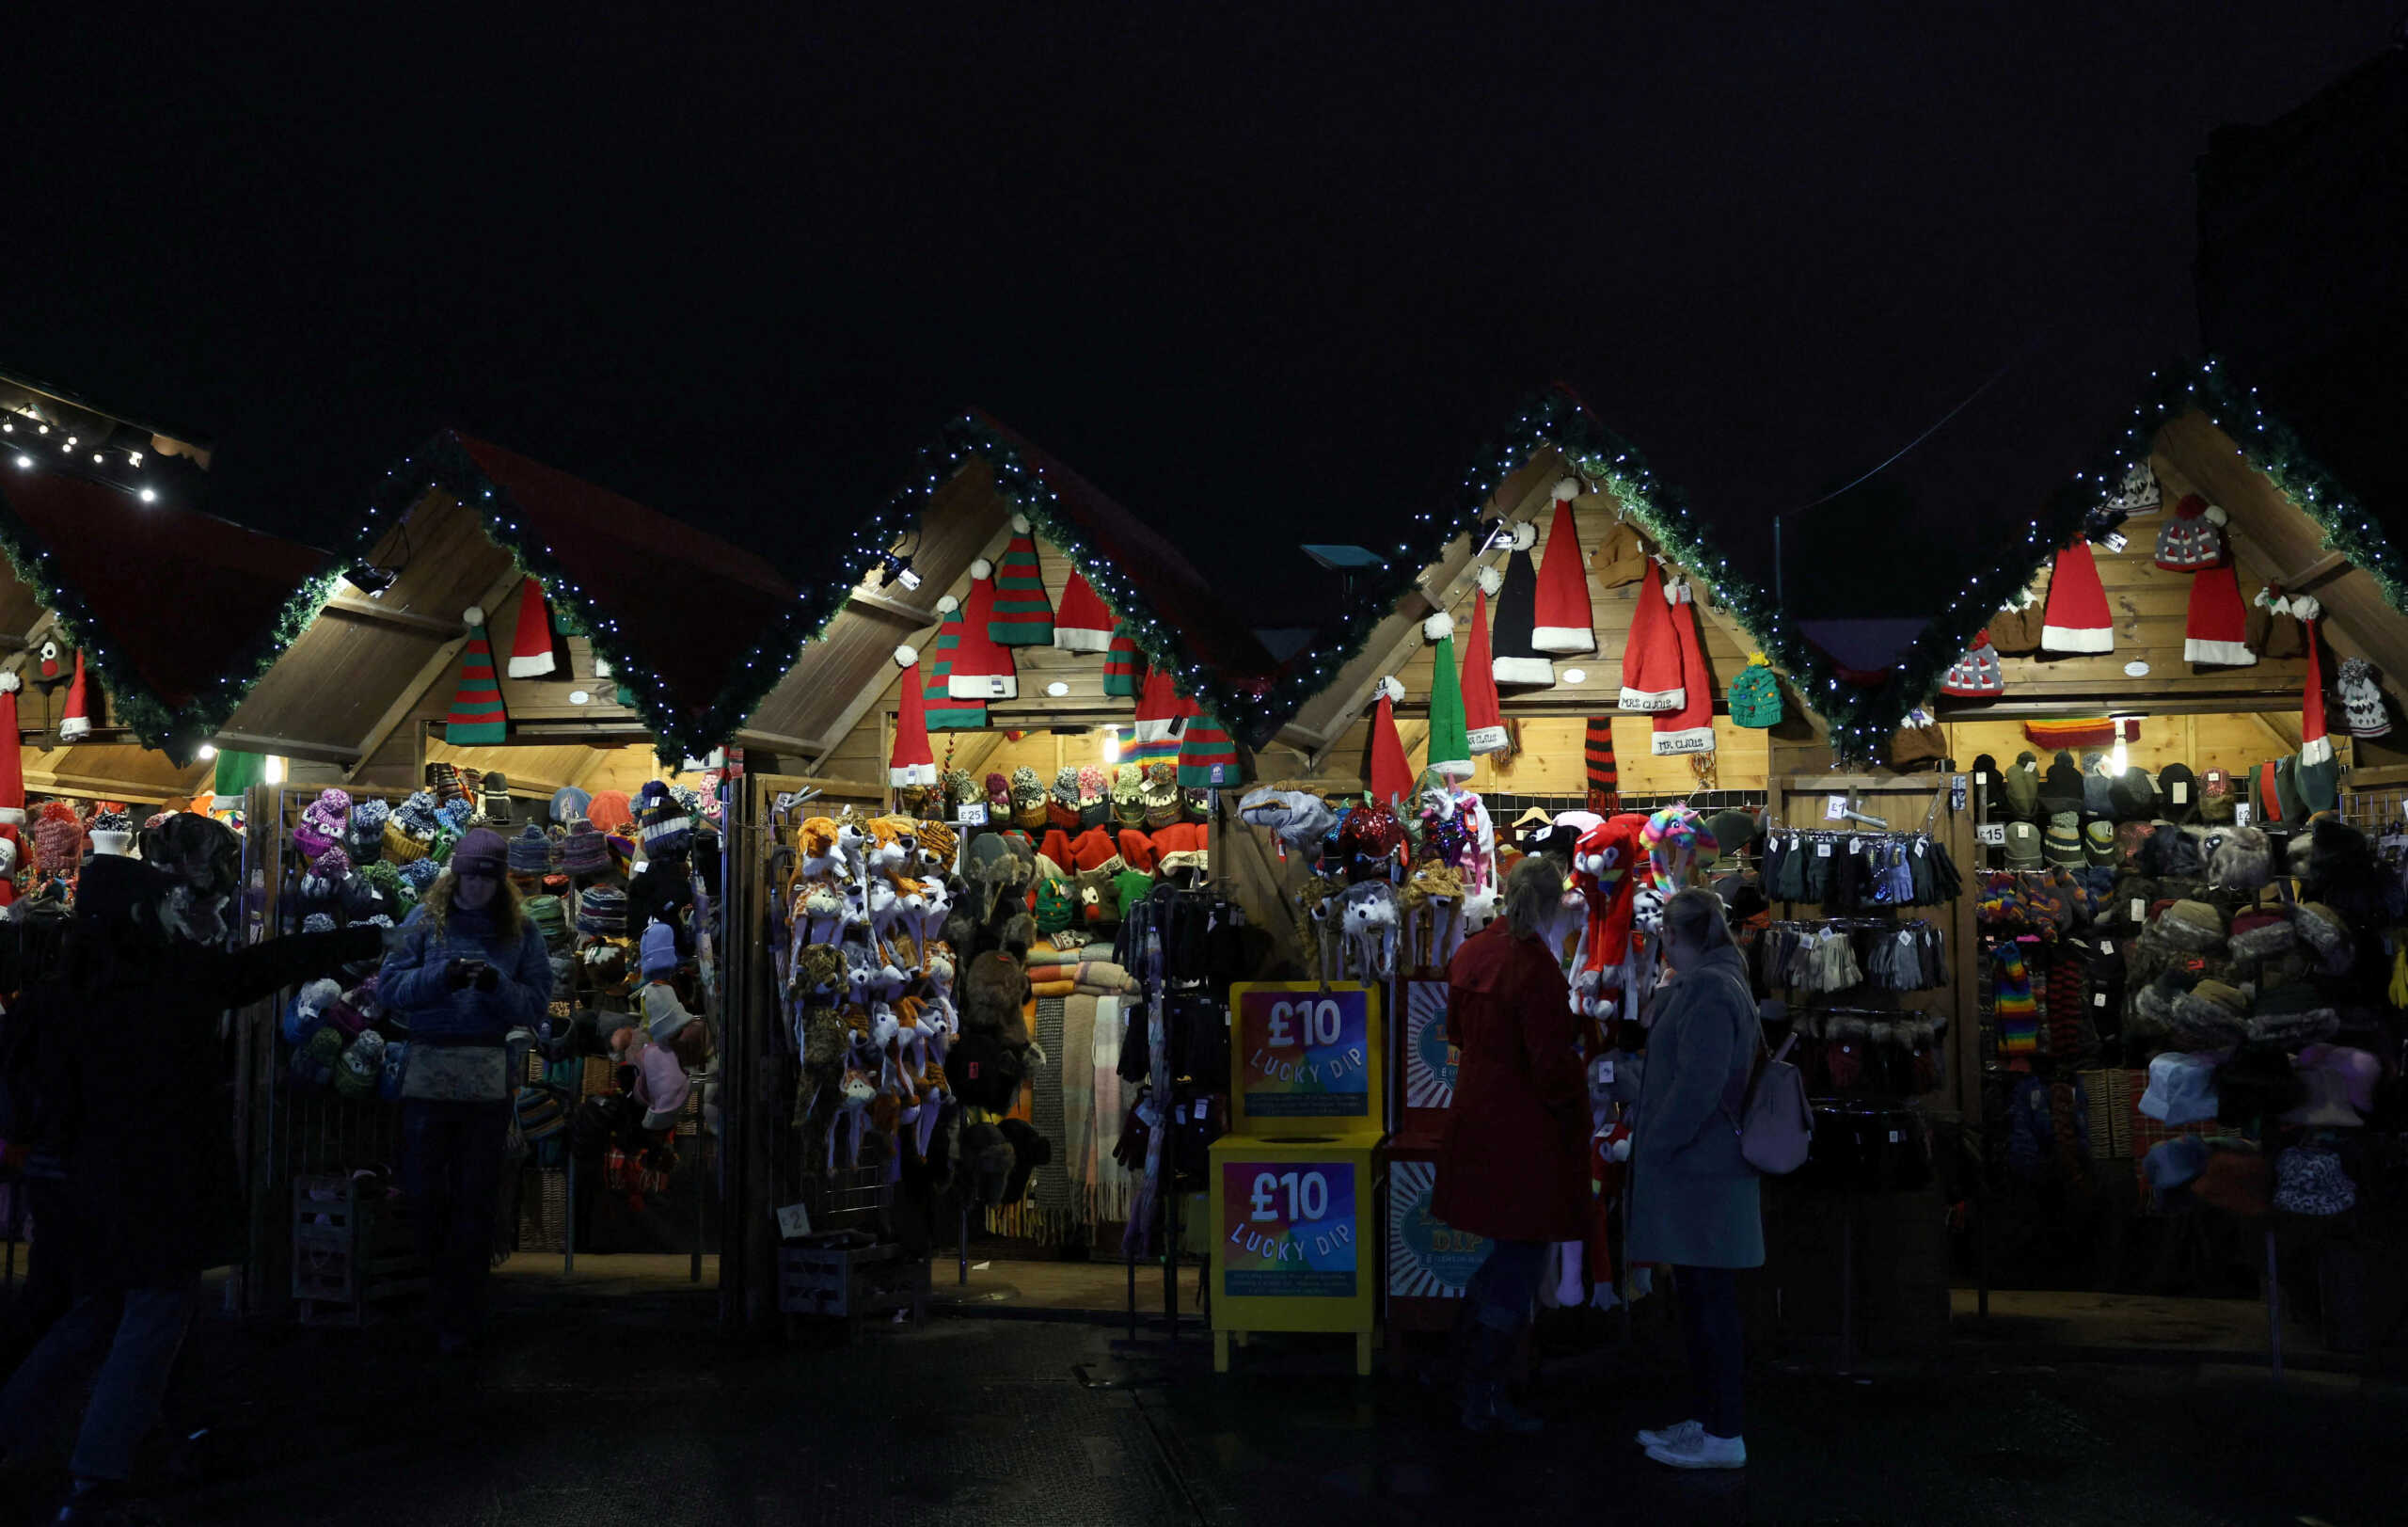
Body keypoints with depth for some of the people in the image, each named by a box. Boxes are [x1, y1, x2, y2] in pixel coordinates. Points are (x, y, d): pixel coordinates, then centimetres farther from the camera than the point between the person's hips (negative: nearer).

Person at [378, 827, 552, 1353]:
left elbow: (537, 1004, 0)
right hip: (428, 1069, 0)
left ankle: (458, 1321, 12)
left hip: (489, 1078, 0)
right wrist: (443, 976, -17)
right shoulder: (425, 921, 4)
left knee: (476, 1202, 3)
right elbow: (389, 986, -2)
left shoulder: (521, 932, 4)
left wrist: (497, 985, -17)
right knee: (425, 1192, 7)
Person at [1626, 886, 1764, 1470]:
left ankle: (1724, 1435, 3)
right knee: (1699, 1298, 15)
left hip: (1699, 1174, -10)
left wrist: (1654, 1145, -16)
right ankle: (1708, 1418, 23)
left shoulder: (1708, 992, -17)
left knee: (1709, 1298, -4)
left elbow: (1697, 1088, -22)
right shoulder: (1706, 986, 16)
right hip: (1699, 1168, 10)